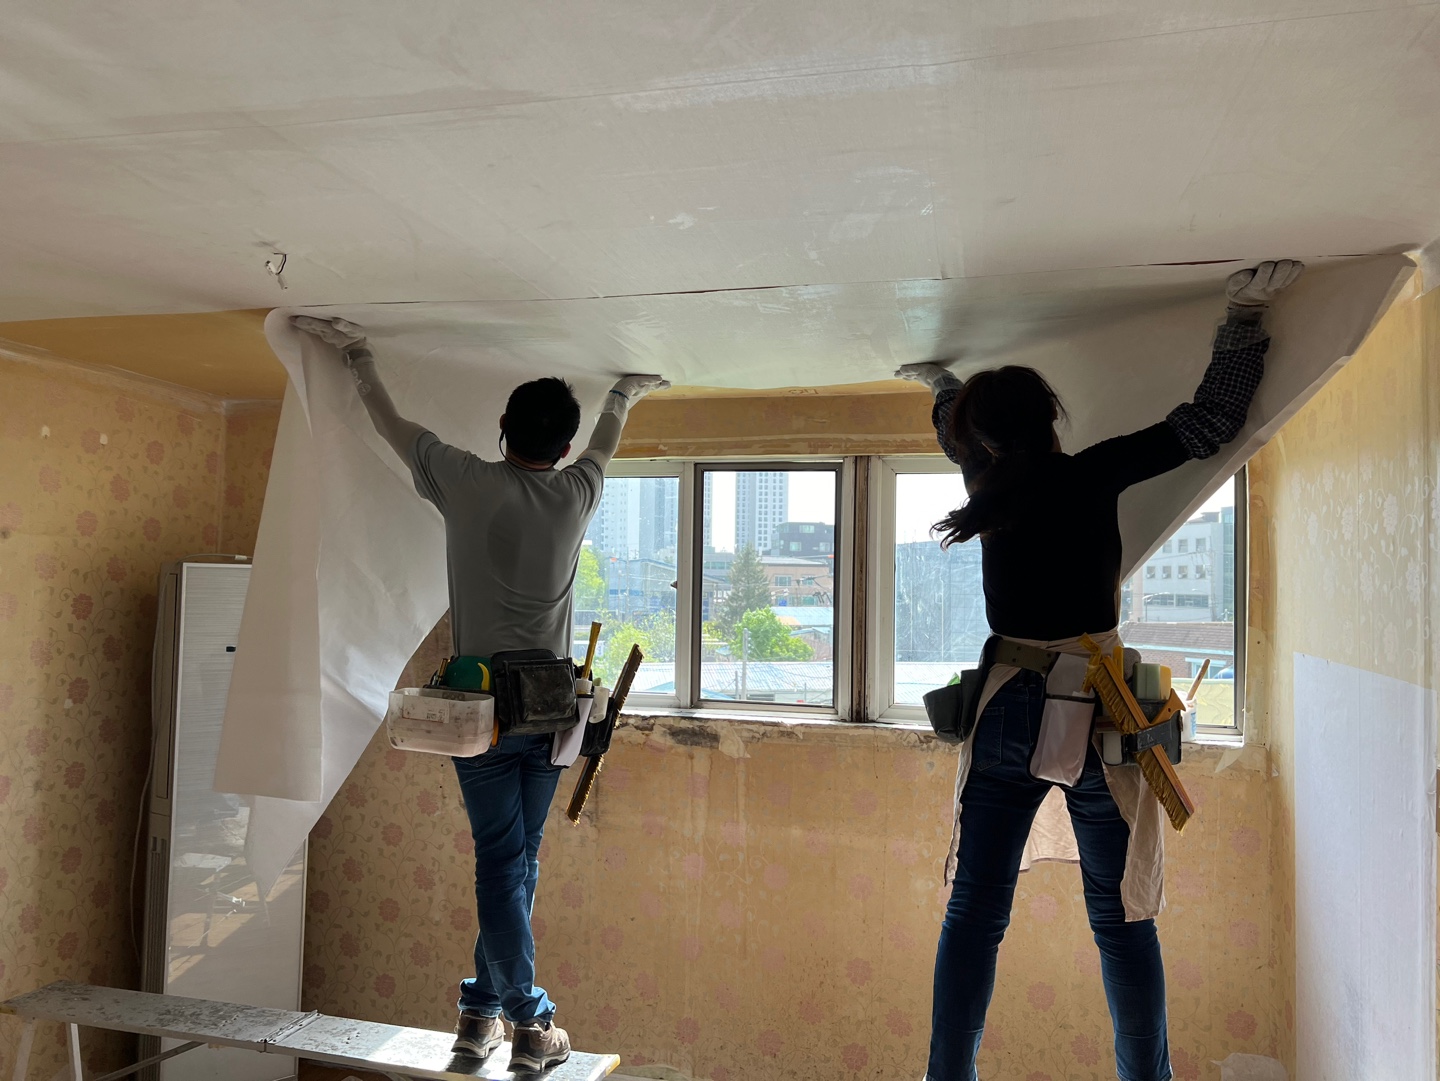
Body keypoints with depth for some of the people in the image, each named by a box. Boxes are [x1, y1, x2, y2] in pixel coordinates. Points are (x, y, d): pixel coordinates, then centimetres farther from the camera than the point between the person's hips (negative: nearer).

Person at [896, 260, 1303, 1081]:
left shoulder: (989, 483, 4)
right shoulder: (1090, 477, -5)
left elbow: (955, 418, 26)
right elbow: (1211, 421, 1)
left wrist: (935, 377, 45)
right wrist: (1246, 312, 7)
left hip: (1005, 712, 2)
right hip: (1096, 713, -2)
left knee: (973, 914, 8)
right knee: (1123, 920, 11)